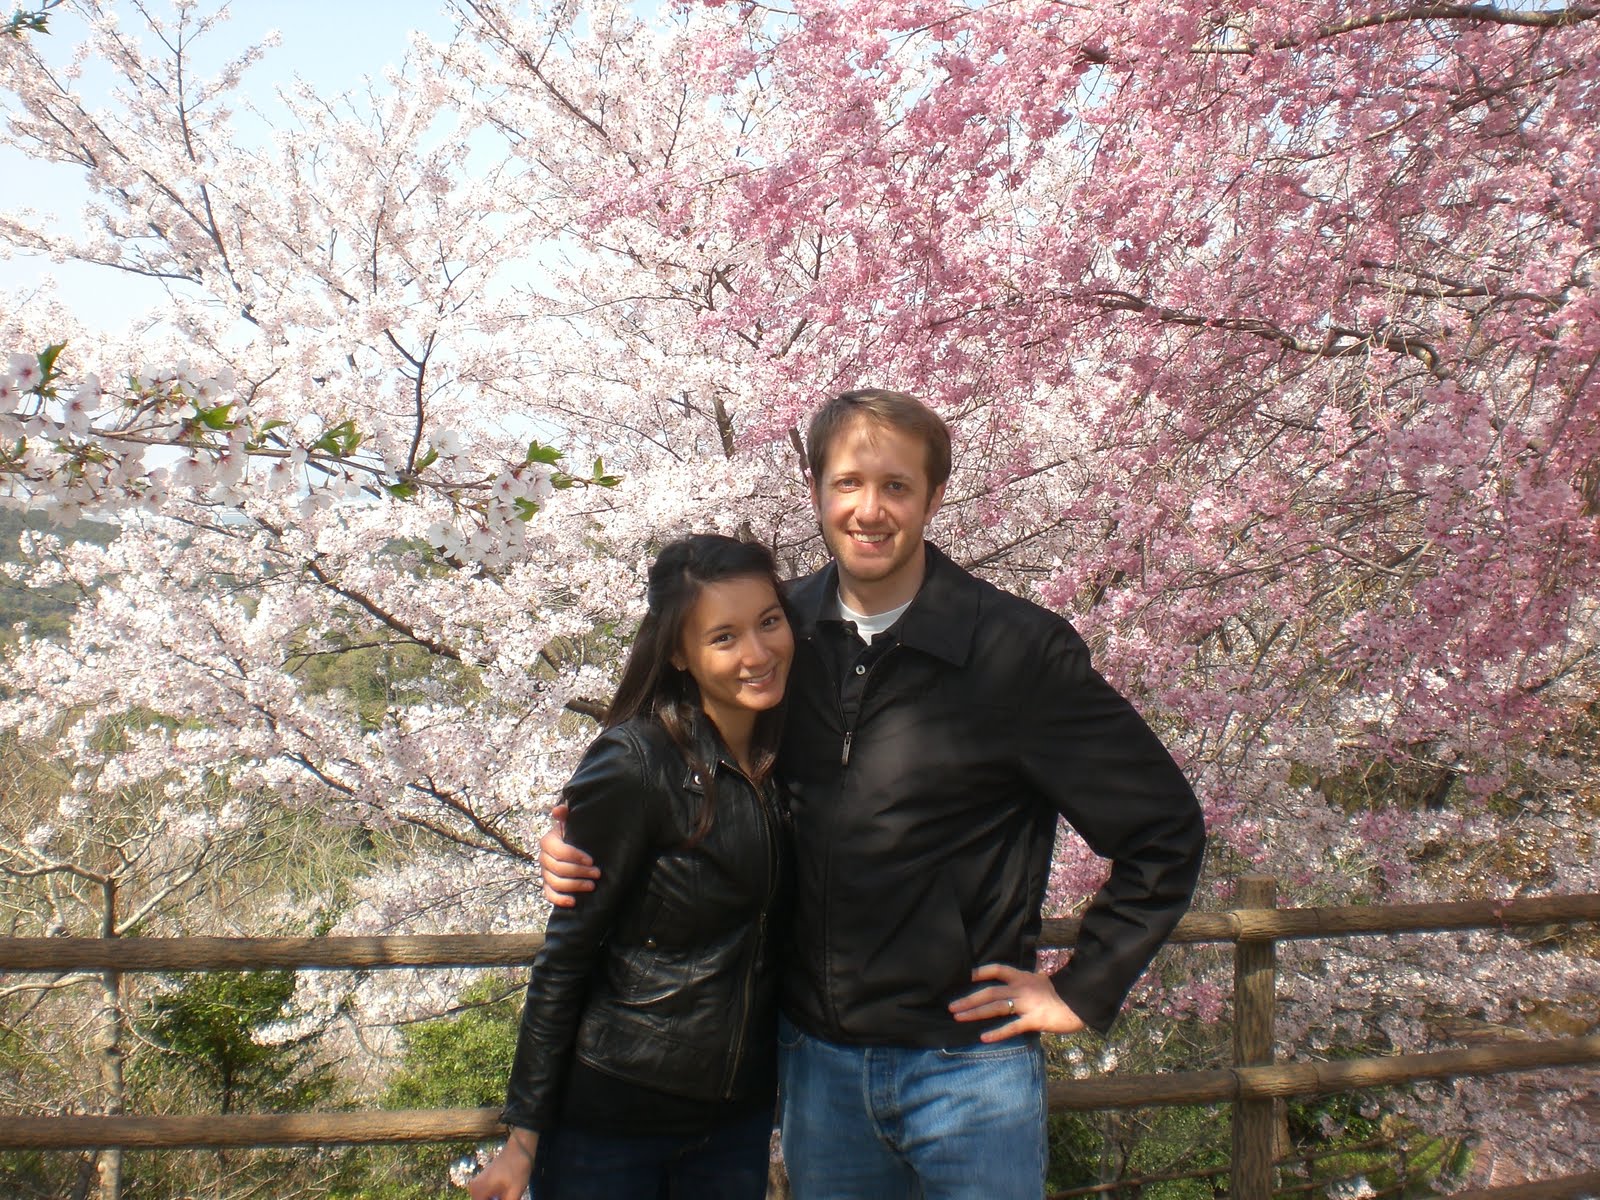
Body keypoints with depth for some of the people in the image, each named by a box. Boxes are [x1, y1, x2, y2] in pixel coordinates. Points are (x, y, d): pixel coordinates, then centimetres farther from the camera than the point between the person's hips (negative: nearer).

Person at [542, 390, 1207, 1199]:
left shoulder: (1020, 649, -13)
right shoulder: (783, 631, -1)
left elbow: (1165, 827, -7)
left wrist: (1082, 992, -5)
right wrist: (589, 853, -2)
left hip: (965, 1064, -4)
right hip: (814, 1060, 4)